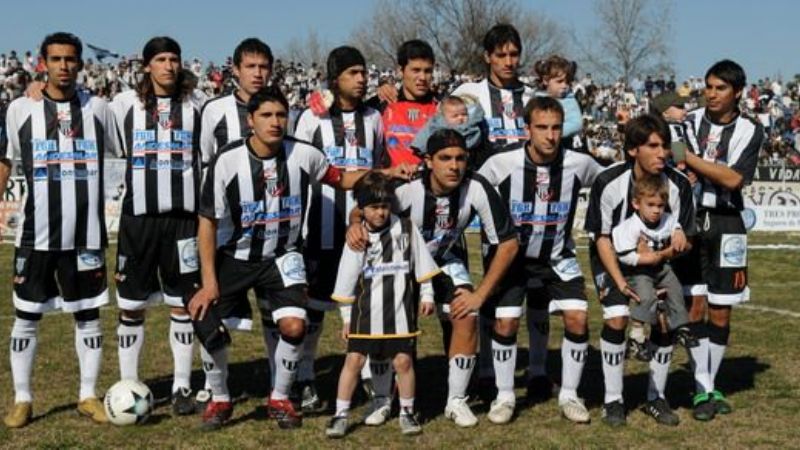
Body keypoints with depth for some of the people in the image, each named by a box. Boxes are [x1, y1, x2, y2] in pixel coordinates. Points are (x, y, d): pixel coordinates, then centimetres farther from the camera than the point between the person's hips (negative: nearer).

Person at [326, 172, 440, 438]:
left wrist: (426, 295, 6)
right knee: (353, 359, -1)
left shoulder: (406, 229, -2)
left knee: (403, 360, 3)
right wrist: (347, 317, 7)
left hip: (400, 310, 0)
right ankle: (341, 415, 8)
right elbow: (347, 280, 5)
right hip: (366, 312, 0)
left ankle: (407, 413, 19)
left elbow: (422, 265, 7)